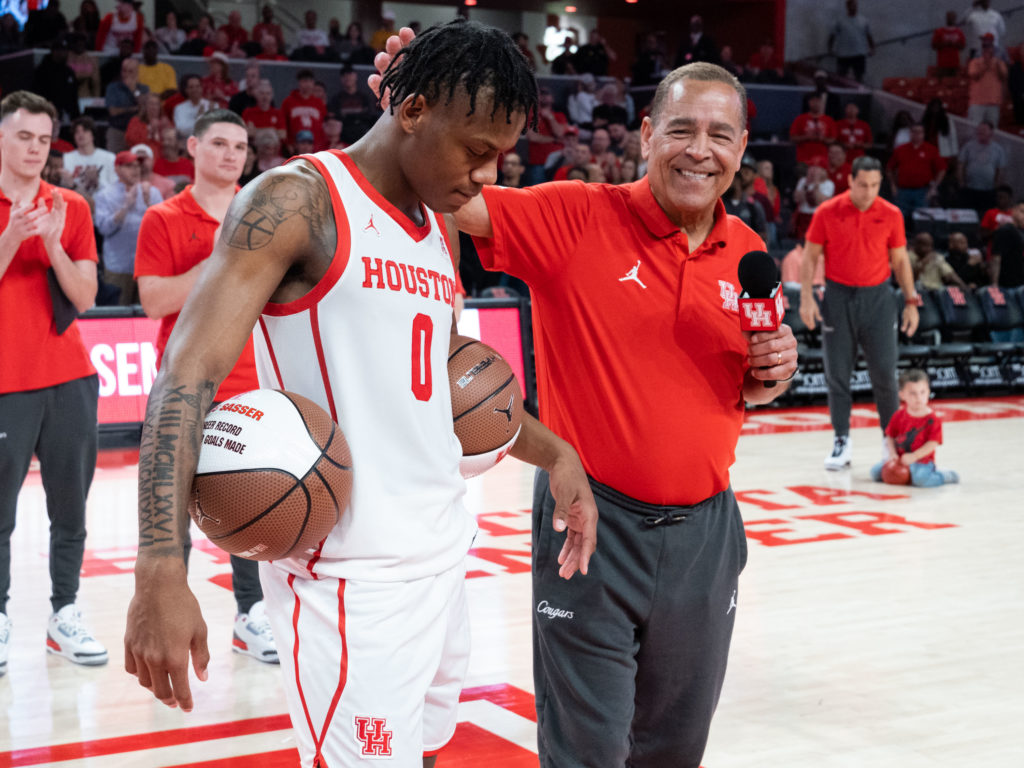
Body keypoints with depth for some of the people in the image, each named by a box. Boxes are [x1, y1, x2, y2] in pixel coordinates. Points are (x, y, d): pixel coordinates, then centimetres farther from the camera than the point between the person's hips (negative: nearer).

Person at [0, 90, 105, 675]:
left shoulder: (72, 208, 9)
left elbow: (85, 297, 2)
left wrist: (52, 244, -13)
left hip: (70, 379, 3)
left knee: (71, 504, 5)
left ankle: (66, 615, 14)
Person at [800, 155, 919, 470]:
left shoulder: (891, 215, -1)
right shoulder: (827, 213, -4)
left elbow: (900, 260, 8)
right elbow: (810, 256, 1)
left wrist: (911, 302, 4)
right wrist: (806, 298, -7)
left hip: (877, 297, 0)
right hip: (838, 296, 0)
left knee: (884, 372, -1)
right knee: (837, 373, 2)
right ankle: (842, 441, 11)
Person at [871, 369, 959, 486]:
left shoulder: (933, 419, -10)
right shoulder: (899, 416, 2)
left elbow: (932, 443, -16)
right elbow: (890, 437, 8)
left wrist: (913, 457, -26)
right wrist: (892, 454, -10)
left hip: (922, 460, -4)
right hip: (900, 459, 5)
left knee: (920, 479, -34)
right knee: (875, 472, -7)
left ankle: (946, 476, -4)